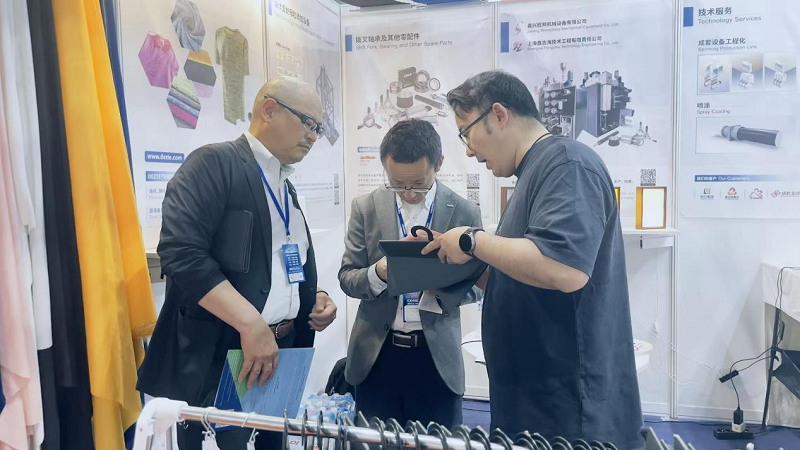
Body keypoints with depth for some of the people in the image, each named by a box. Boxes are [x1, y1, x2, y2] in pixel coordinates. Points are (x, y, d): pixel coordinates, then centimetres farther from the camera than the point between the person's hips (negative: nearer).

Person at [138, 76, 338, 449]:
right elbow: (181, 252, -22)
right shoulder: (214, 164, -10)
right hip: (217, 356, -7)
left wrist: (314, 297, 4)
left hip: (282, 352, 8)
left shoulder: (286, 187, 16)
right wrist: (251, 323, -25)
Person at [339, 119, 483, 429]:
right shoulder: (365, 208, -1)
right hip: (376, 355, 1)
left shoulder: (465, 212, -4)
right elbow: (347, 277, 0)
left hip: (437, 357, -1)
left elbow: (474, 286, 1)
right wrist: (378, 273, -22)